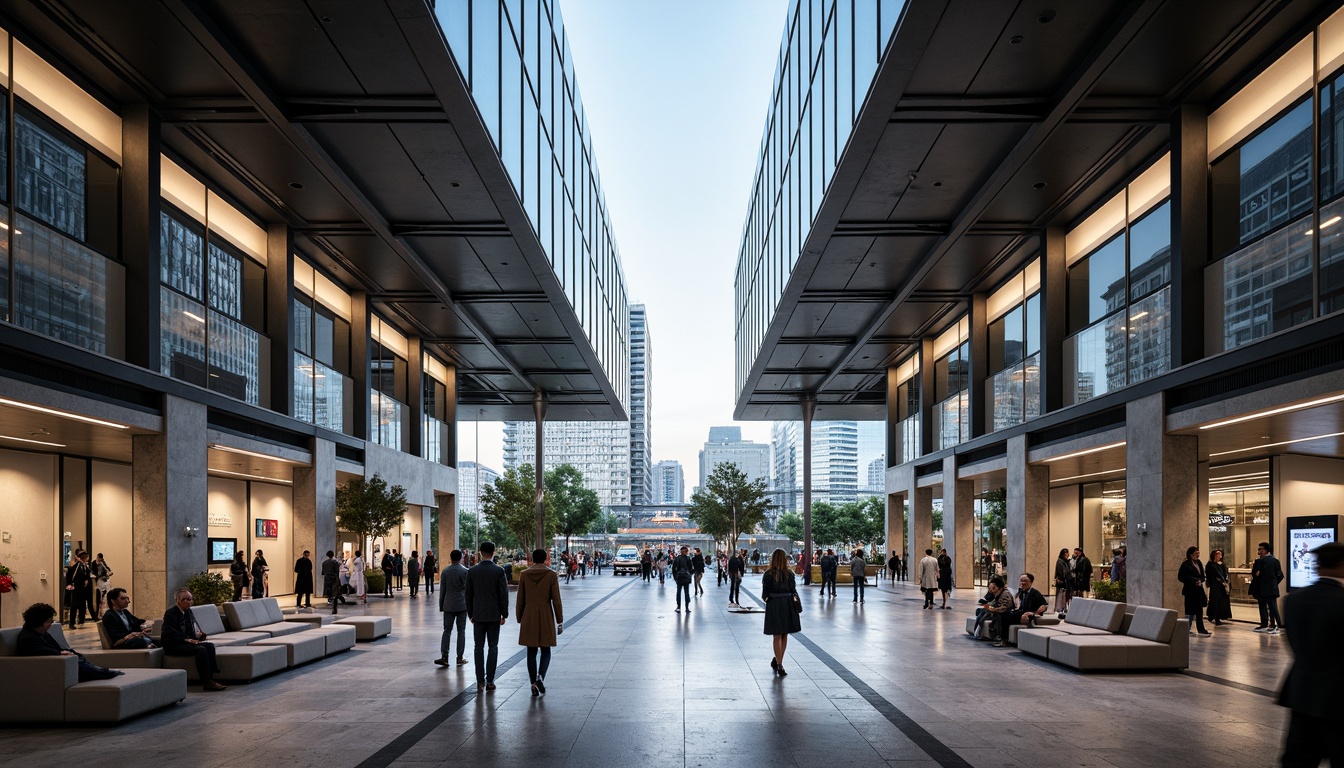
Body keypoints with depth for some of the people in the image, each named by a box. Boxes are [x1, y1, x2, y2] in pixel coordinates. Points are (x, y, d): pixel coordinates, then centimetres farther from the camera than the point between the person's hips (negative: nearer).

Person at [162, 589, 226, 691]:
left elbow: (194, 628, 20)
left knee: (210, 645, -16)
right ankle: (206, 682, -28)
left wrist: (198, 634, -3)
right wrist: (187, 639, -24)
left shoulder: (188, 612, 16)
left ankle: (210, 679, -23)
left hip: (185, 642, 8)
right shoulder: (170, 613, -9)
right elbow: (169, 633, -18)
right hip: (173, 646, -8)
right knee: (201, 649, -29)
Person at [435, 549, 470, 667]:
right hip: (462, 605, -2)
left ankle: (444, 657, -4)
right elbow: (467, 589, -4)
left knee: (447, 630, 5)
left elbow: (442, 590, 6)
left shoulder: (445, 571, 2)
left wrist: (441, 605, 13)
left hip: (448, 605, 2)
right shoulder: (465, 571, -5)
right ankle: (460, 658, 5)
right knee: (461, 631, 4)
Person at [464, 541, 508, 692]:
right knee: (493, 647, 5)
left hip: (478, 615, 2)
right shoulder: (499, 571, -9)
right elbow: (504, 594, -7)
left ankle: (480, 681, 6)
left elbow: (469, 594, 4)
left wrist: (470, 614, 14)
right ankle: (490, 681, 3)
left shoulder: (472, 571, -2)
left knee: (479, 647, 7)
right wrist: (504, 614, 2)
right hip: (494, 615, -2)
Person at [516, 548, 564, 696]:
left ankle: (534, 684, 8)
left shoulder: (524, 574, 0)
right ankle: (540, 676, -12)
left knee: (531, 652, 8)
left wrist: (519, 619, 13)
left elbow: (520, 599, 3)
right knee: (545, 650, 10)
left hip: (529, 617, 1)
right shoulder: (551, 575, -5)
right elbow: (556, 600, -5)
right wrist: (560, 621, 1)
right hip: (546, 616, -1)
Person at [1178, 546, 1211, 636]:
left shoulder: (1199, 563, 12)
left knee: (1199, 611, 7)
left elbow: (1202, 576, 17)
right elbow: (1180, 577, -13)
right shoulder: (1186, 564, -10)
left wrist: (1200, 581, -6)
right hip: (1190, 590, -7)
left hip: (1199, 590, 7)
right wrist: (1194, 581, -18)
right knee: (1190, 611, -1)